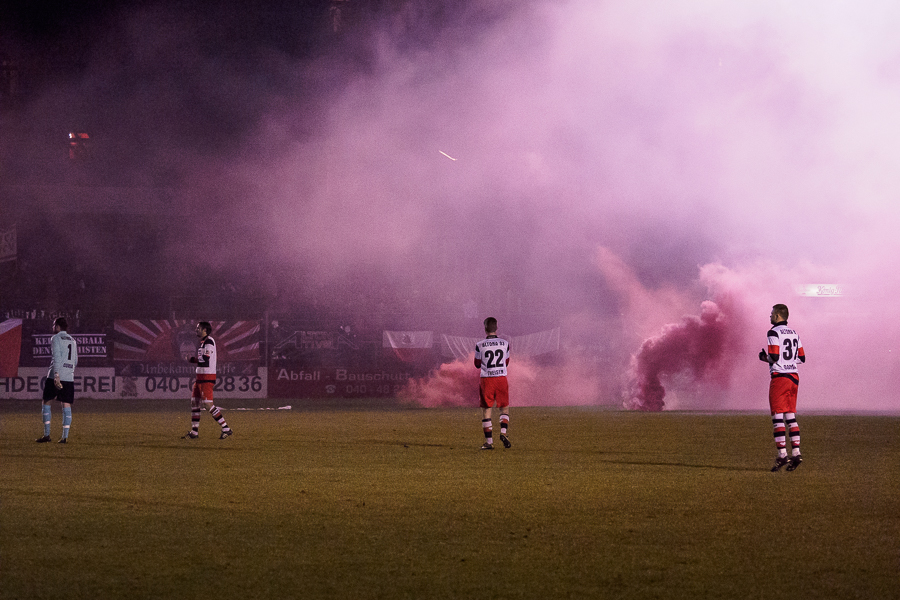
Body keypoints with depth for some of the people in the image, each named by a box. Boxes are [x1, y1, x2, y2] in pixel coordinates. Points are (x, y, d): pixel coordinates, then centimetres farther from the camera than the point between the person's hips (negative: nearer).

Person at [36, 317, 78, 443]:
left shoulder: (56, 338, -2)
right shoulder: (72, 340, 18)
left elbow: (57, 357, -14)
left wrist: (56, 374, -20)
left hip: (56, 376, -6)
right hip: (69, 377, 6)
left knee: (46, 403, 4)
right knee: (66, 405, 4)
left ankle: (47, 434, -1)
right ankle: (65, 436, -1)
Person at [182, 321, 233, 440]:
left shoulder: (209, 341, -13)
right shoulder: (203, 342, 18)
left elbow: (205, 359, -21)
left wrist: (191, 359, -9)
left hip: (207, 377, -10)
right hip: (201, 377, 10)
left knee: (208, 404, -13)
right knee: (194, 401, 10)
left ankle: (226, 429, -10)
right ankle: (194, 432, 15)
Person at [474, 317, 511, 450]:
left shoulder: (480, 345, -6)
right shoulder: (504, 344, 0)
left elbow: (477, 364, 7)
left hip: (486, 379, -1)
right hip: (501, 379, 1)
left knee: (486, 411, 5)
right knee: (504, 408, 16)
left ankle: (489, 441, 2)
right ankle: (504, 432, -5)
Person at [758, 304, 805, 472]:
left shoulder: (774, 333, -10)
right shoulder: (794, 333, 14)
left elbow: (773, 357, -18)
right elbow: (802, 358, 15)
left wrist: (764, 357, 1)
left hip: (779, 377, -7)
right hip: (794, 377, 7)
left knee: (778, 417, -5)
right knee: (791, 417, 10)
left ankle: (782, 454, -11)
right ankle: (796, 453, 4)